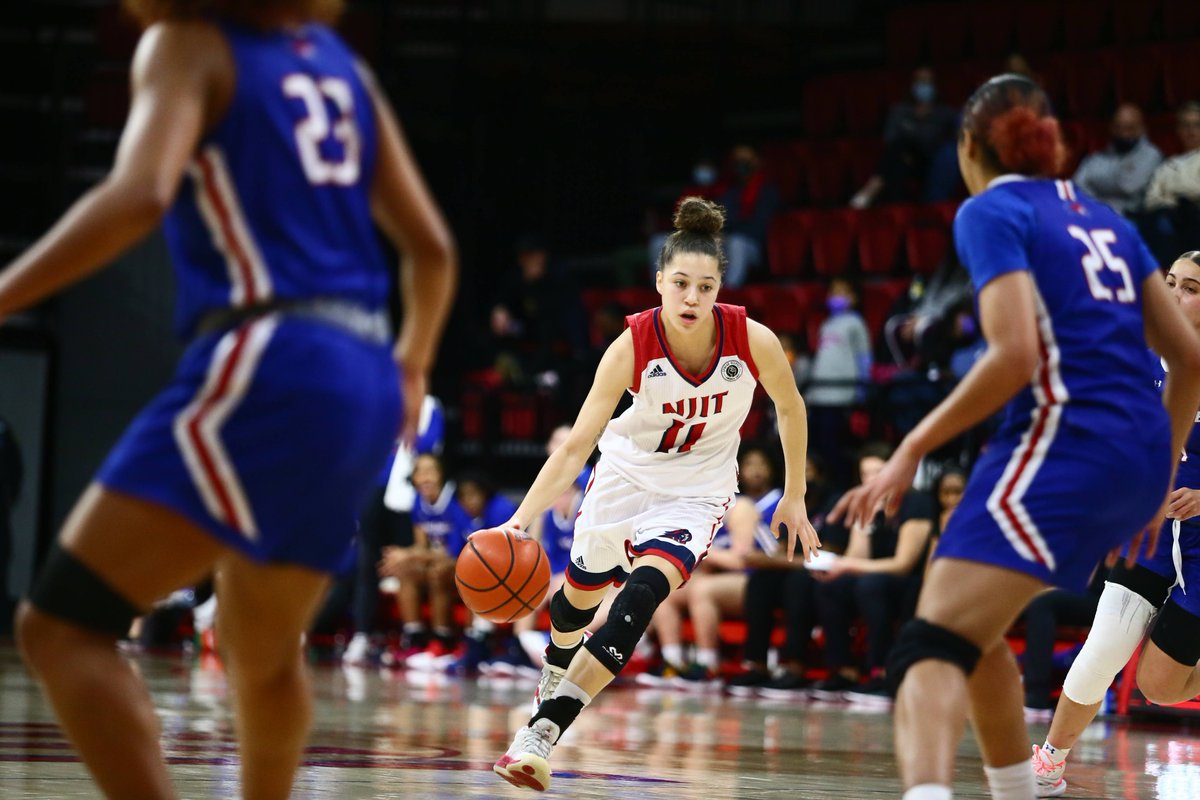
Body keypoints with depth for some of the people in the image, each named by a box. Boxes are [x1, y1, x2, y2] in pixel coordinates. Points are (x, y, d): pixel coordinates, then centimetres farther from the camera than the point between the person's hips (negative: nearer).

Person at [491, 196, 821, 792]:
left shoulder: (753, 340, -25)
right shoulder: (633, 345, -27)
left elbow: (790, 408, -3)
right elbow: (576, 445, -30)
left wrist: (794, 498, 1)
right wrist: (519, 520, -40)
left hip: (697, 490, -1)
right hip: (627, 471, 1)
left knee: (644, 590, -26)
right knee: (580, 592, 21)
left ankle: (543, 732, -25)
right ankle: (557, 666, 59)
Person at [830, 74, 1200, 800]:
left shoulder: (992, 211, -1)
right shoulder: (1102, 218, 20)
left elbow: (1015, 356, -15)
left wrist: (912, 450, -8)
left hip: (1064, 445, -8)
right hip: (1139, 456, 8)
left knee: (931, 648, -18)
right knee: (973, 623, 26)